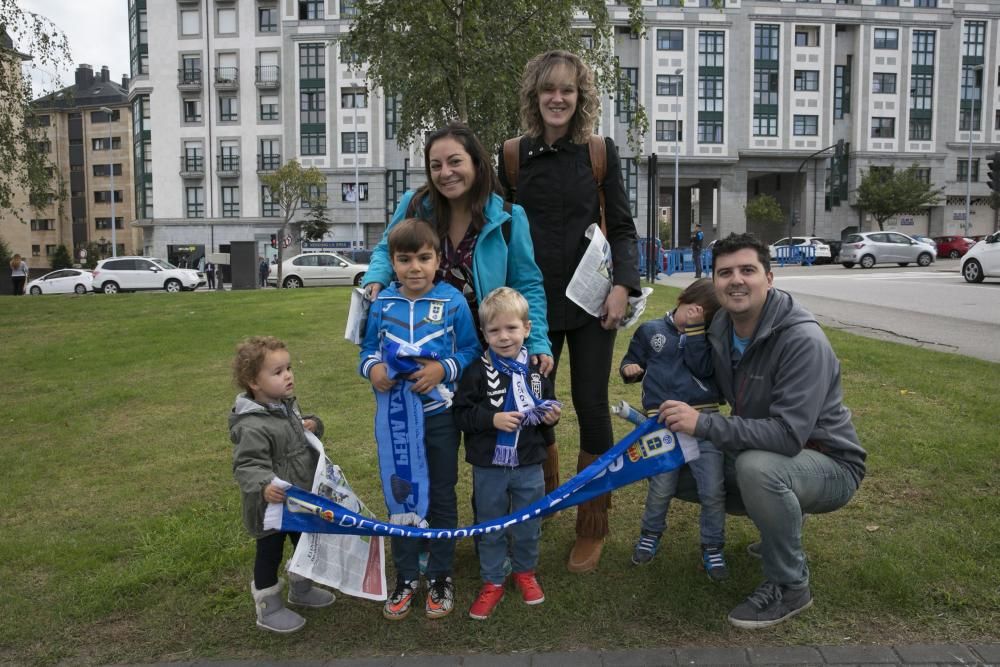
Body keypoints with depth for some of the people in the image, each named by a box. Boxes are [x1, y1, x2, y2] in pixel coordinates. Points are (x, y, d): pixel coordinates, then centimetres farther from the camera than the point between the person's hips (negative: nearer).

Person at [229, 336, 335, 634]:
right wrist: (263, 487, -51)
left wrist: (312, 424, -4)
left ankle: (301, 589, 49)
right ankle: (269, 609, 31)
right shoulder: (253, 427, -29)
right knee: (269, 554, 11)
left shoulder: (288, 404, 0)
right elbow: (247, 465, -32)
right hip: (272, 506, -9)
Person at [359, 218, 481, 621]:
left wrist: (444, 368, -23)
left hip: (440, 415, -2)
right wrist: (372, 368, -15)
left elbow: (471, 350, -6)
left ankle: (441, 576, 30)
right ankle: (406, 576, 30)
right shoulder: (382, 304, -2)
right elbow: (368, 349, 6)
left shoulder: (453, 302, -10)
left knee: (442, 496, 12)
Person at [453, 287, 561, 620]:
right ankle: (492, 582, 30)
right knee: (491, 527, 13)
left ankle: (525, 571, 41)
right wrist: (492, 419, -24)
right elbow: (461, 414, -11)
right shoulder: (478, 371, -10)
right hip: (489, 466, -2)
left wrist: (550, 417, -9)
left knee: (528, 525, 17)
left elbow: (548, 408, 12)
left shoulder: (537, 368, -1)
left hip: (529, 464, 2)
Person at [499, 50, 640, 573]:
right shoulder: (514, 155, 4)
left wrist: (623, 285, -12)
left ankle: (592, 529, 16)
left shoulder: (601, 152, 1)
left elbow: (621, 227, 2)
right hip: (533, 300, 1)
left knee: (591, 407, 2)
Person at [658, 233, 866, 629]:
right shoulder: (720, 329, -4)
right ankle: (782, 526, 18)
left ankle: (790, 587, -13)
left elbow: (788, 435, -35)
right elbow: (718, 392, 13)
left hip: (829, 465, -8)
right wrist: (680, 416, -4)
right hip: (758, 451, 8)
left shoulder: (803, 341, -27)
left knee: (756, 466, -38)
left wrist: (703, 424, -36)